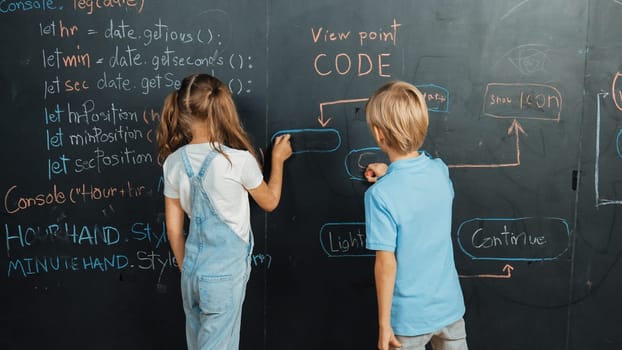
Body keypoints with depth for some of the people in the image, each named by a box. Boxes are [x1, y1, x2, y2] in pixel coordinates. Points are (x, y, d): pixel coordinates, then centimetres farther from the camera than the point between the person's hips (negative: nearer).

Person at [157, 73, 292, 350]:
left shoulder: (174, 162, -5)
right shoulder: (239, 160, -18)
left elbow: (173, 229, 3)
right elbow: (269, 202, 1)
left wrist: (186, 270, 16)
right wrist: (277, 159, 15)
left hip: (193, 271, 5)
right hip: (225, 275, -5)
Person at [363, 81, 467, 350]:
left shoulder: (380, 194, -23)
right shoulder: (440, 171, -6)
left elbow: (386, 263, -20)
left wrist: (383, 323, -10)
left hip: (409, 317, -5)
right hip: (449, 307, 5)